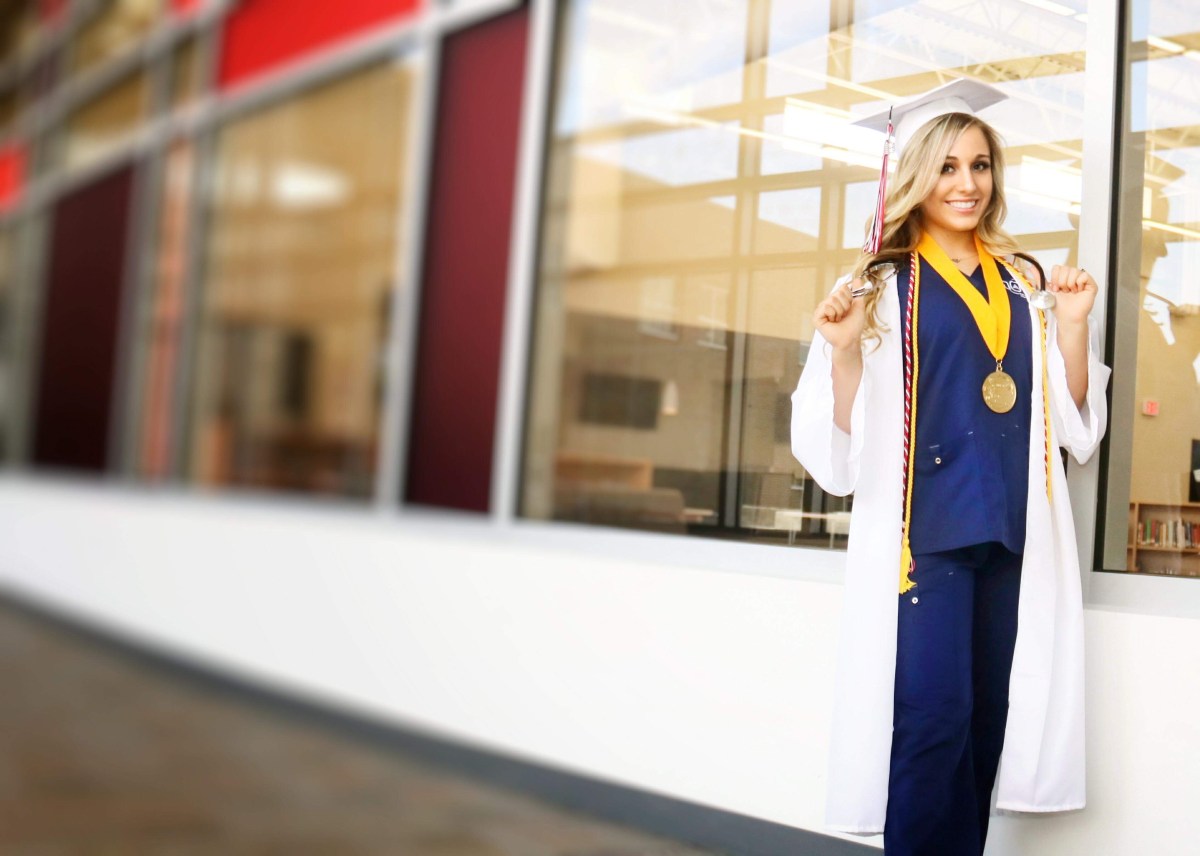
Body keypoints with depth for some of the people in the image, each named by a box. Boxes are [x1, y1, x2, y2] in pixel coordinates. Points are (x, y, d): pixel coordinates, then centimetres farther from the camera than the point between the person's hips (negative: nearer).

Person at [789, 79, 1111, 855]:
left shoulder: (1028, 286, 13)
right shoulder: (882, 287, 1)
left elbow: (1075, 421, 11)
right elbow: (848, 440, -4)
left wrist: (1075, 326, -3)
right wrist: (844, 352, -21)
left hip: (1012, 528, 4)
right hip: (924, 528, -4)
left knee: (987, 722, 6)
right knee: (932, 721, -11)